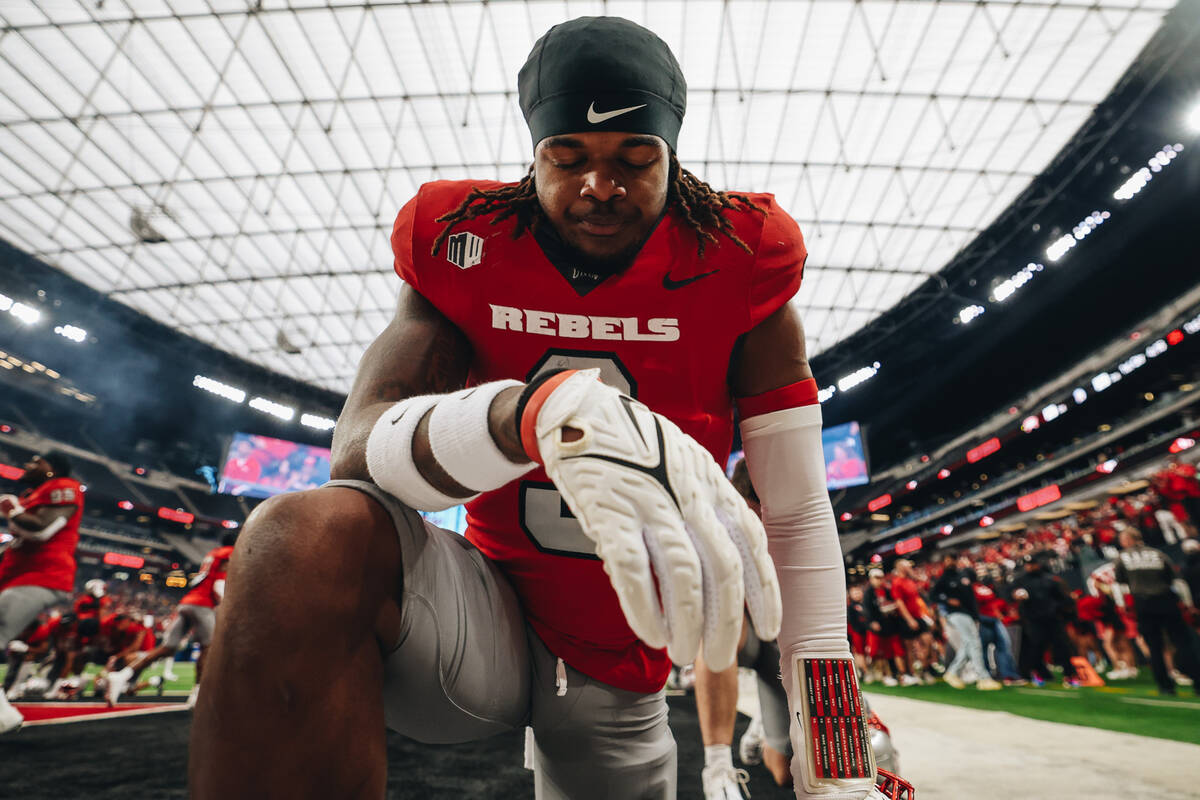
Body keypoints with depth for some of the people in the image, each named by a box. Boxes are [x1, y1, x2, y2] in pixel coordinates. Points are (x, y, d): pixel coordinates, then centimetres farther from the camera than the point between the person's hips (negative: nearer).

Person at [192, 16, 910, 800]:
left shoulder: (737, 260, -9)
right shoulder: (465, 248, -7)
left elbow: (799, 516, -11)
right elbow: (357, 452, -19)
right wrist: (539, 413, -40)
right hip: (490, 612, -1)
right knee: (309, 538, -29)